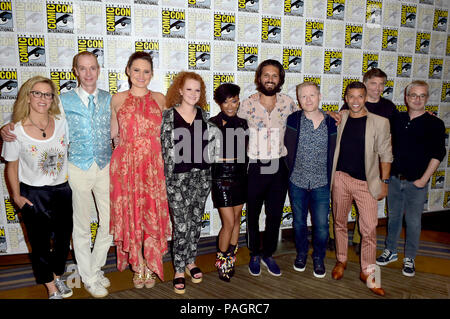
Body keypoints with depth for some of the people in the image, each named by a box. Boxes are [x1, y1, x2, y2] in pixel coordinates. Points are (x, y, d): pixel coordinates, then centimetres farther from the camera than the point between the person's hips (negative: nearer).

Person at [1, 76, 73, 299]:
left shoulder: (61, 123, -5)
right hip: (33, 195, -3)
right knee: (40, 243, 11)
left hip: (62, 191, 3)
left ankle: (58, 277, 43)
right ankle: (51, 289, 32)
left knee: (63, 239, 17)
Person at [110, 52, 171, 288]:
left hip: (153, 165, 0)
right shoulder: (118, 99, 6)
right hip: (126, 165, 0)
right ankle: (138, 267, 23)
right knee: (131, 215, 5)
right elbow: (113, 133, 13)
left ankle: (151, 266, 21)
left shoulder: (160, 99, 7)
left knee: (153, 215, 3)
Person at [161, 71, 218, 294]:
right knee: (182, 225, -2)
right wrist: (169, 178, -8)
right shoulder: (169, 115, -4)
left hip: (201, 174, 4)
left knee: (196, 221, 13)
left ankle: (190, 261, 32)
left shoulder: (202, 113, 8)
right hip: (178, 177, -4)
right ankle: (179, 270, 15)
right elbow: (165, 147, -5)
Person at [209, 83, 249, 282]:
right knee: (229, 223, -4)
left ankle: (231, 259, 28)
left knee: (236, 219, 12)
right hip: (221, 174, -5)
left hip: (240, 174, 5)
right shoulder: (213, 123, -7)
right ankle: (221, 263, 16)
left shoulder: (242, 123, 9)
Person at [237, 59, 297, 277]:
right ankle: (254, 255, 30)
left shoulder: (288, 103, 1)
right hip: (255, 167, -2)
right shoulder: (248, 104, -5)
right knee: (253, 214, 11)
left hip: (279, 167, 2)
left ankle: (268, 255, 29)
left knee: (275, 215, 11)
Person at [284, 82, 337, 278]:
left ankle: (319, 258, 27)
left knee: (321, 225, 4)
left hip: (321, 184, 0)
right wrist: (293, 172, -1)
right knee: (299, 222, 15)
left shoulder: (330, 122, -2)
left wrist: (328, 178, 3)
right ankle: (301, 254, 37)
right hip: (297, 182, 0)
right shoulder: (294, 120, -4)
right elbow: (288, 150, -1)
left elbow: (332, 154, 4)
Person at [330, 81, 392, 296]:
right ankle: (341, 260, 33)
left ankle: (367, 272, 16)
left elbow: (385, 154, -1)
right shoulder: (339, 119, 2)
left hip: (366, 182, -2)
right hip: (340, 178, 2)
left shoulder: (380, 122, -4)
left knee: (369, 228, -1)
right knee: (339, 222, 13)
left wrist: (384, 182, -2)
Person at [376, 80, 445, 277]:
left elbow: (438, 154, -7)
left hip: (416, 183, -3)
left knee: (413, 222, 6)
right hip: (395, 179, 3)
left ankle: (409, 258, 20)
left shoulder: (434, 124, -5)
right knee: (393, 217, 13)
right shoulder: (397, 119, 4)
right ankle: (390, 251, 28)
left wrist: (424, 179, -10)